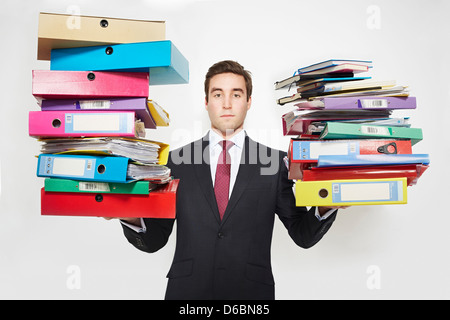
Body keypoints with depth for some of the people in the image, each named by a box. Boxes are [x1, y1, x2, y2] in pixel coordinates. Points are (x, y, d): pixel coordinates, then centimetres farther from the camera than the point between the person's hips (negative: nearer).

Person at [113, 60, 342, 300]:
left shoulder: (276, 162, -2)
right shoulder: (177, 160, 0)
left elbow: (303, 235, 0)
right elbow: (154, 240, 1)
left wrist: (324, 207, -20)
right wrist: (133, 218, -20)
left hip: (251, 290, 0)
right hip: (186, 289, 1)